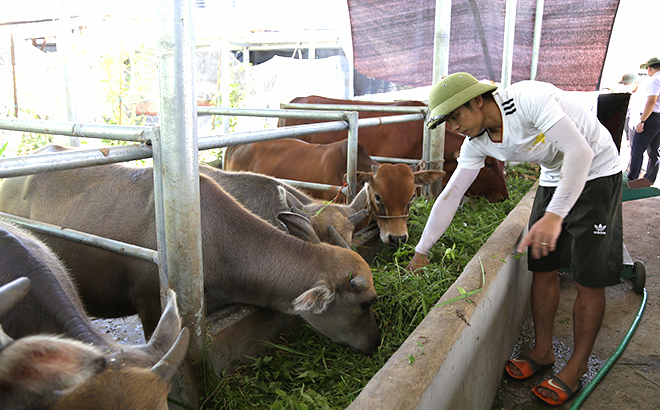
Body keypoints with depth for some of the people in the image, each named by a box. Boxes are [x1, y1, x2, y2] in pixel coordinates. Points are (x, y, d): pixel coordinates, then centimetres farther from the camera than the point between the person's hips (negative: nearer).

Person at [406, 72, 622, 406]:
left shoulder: (530, 98, -31)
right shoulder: (476, 143, -9)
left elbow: (580, 151, -34)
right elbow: (449, 196, -5)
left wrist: (554, 215, -43)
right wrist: (421, 250, -3)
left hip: (596, 173, -6)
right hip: (553, 178, 6)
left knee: (589, 277, -5)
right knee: (542, 266, 5)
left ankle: (576, 368, 9)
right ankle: (543, 351, 22)